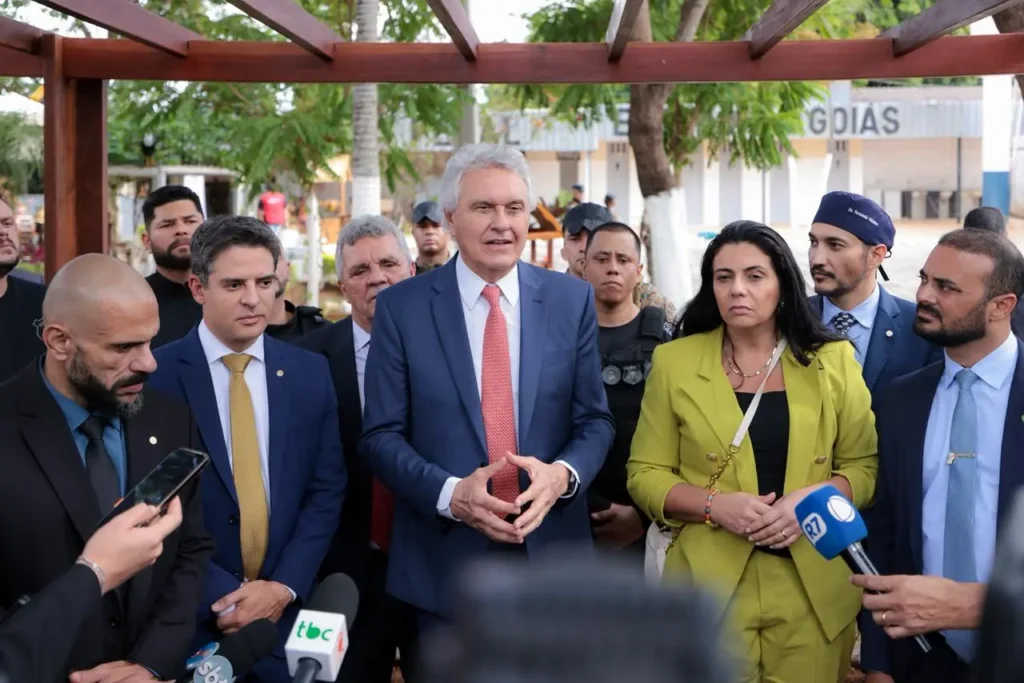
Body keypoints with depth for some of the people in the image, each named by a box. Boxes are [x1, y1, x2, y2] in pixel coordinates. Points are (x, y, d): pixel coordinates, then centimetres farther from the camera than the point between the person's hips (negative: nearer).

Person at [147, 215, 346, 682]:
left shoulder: (309, 372, 3)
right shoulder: (154, 375, -8)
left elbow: (326, 490, 3)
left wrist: (284, 586, -8)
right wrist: (219, 595, -13)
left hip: (287, 610, 3)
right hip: (190, 616, -3)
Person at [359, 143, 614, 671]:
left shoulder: (572, 300, 2)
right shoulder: (402, 307, -2)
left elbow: (595, 420, 4)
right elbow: (380, 436, -4)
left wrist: (562, 474, -17)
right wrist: (451, 494, -19)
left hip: (551, 553, 2)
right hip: (443, 560, -1)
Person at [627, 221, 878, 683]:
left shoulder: (833, 360, 3)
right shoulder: (675, 361, 1)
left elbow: (865, 465, 4)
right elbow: (645, 474, 1)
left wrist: (813, 497, -15)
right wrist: (714, 504, -15)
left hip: (814, 585, 1)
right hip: (710, 585, -1)